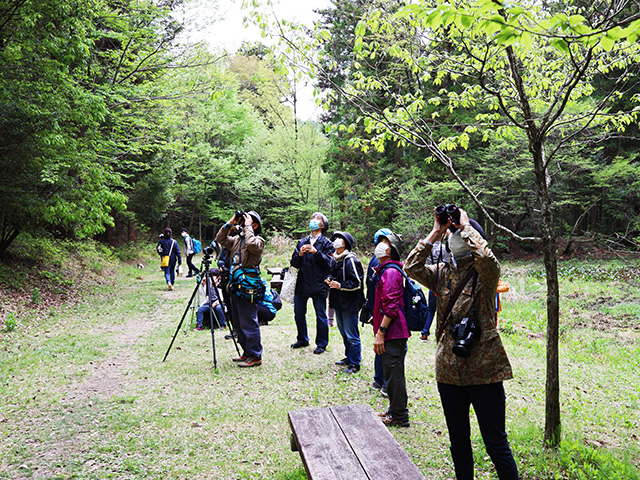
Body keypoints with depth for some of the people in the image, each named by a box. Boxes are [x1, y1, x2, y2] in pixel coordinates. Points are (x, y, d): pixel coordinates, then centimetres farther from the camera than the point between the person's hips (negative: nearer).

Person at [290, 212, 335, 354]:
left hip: (318, 284, -5)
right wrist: (300, 254, -10)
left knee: (321, 315, 2)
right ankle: (302, 339, 30)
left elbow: (328, 262, -11)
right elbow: (294, 263, 10)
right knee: (299, 313, 12)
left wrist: (316, 252, -21)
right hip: (302, 284, 5)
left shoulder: (326, 243, 1)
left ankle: (321, 344, 16)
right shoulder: (302, 242, 14)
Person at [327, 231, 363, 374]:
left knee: (351, 335, -3)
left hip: (350, 304, -9)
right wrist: (330, 280, 5)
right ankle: (349, 357, 34)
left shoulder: (351, 260, -16)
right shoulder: (334, 259, 11)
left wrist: (340, 285, -21)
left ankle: (355, 364, 7)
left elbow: (357, 283, -17)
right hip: (338, 303, 9)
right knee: (344, 333, 20)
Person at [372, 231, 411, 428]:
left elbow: (391, 307, -22)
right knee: (391, 372, 18)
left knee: (393, 373, -2)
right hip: (393, 332, 10)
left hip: (393, 332, -10)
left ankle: (399, 416, 9)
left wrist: (381, 332, -21)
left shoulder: (390, 272, -16)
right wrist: (380, 330, 23)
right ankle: (395, 410, 29)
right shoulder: (385, 270, 16)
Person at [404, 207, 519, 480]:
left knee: (496, 444, 2)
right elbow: (411, 268, -6)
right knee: (458, 442, 19)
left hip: (483, 370, -5)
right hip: (449, 370, 5)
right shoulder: (442, 273, 8)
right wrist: (435, 234, -6)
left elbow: (486, 258, -29)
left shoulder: (485, 273, -7)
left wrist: (466, 226, -15)